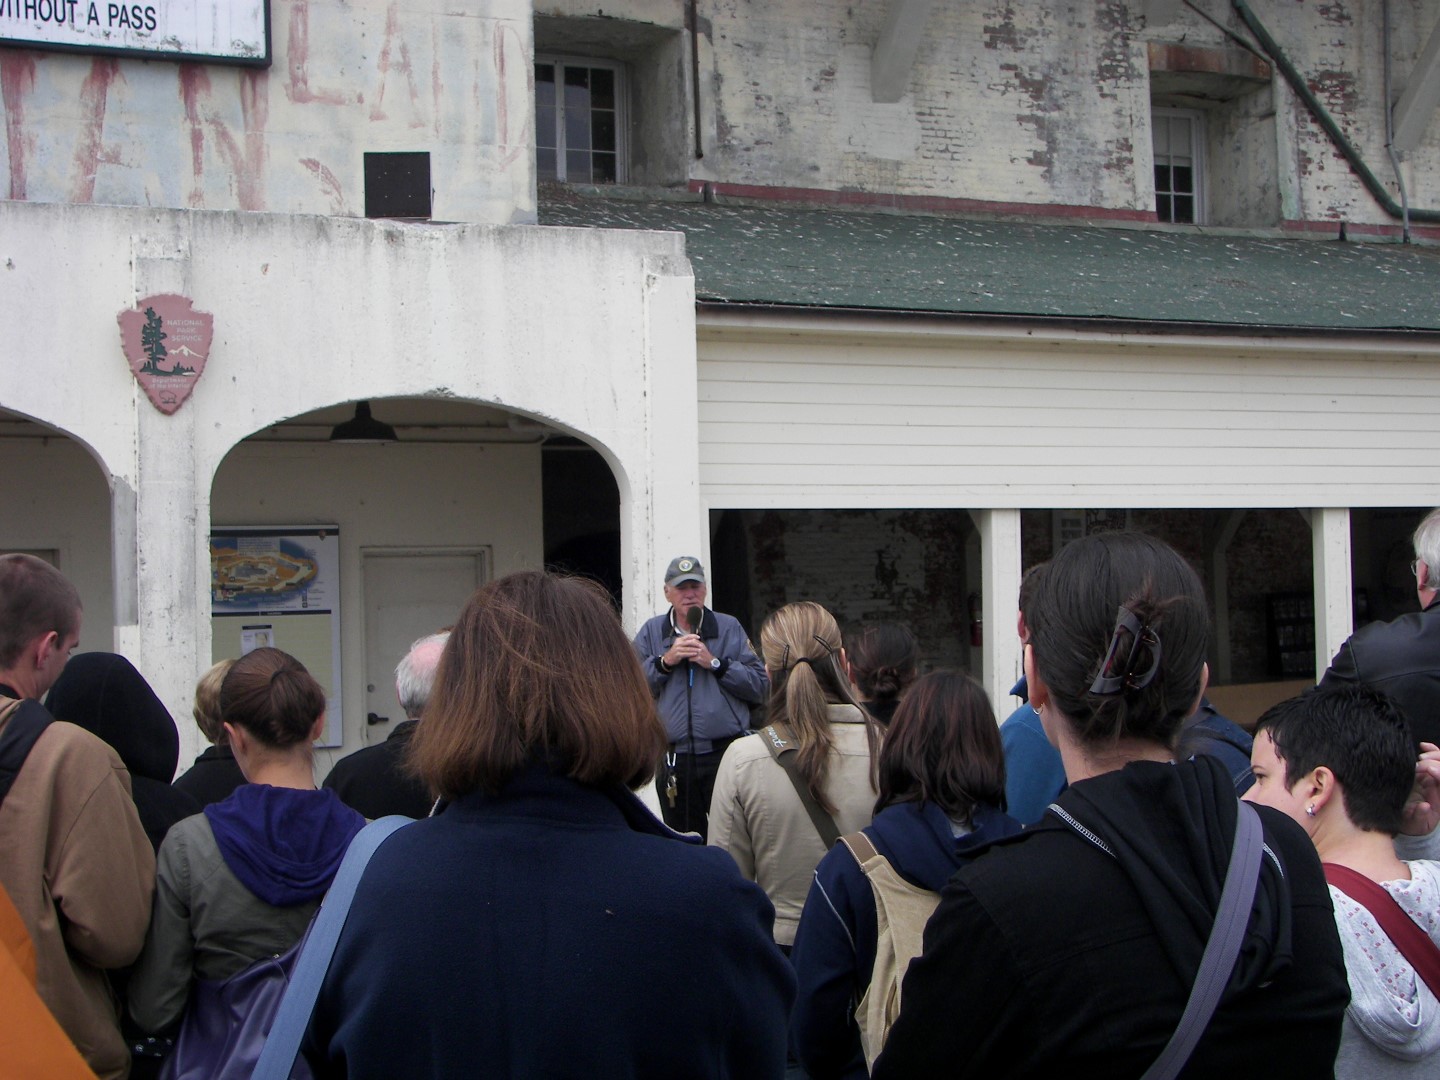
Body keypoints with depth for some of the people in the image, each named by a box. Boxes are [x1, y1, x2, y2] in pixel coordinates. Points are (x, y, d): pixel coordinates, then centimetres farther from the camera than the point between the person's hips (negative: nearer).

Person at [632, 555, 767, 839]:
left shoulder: (729, 629, 8)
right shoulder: (651, 633, 12)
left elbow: (760, 685, -3)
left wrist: (715, 663, -10)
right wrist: (664, 661, -9)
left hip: (725, 752, -2)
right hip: (674, 759, 2)